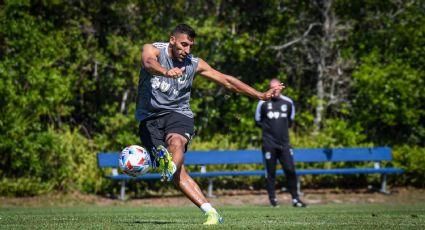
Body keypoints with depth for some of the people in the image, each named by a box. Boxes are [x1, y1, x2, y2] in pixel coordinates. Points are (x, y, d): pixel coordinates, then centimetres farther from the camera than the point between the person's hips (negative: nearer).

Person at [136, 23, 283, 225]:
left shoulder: (194, 64, 9)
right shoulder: (153, 50, -1)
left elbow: (227, 80, 16)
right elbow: (149, 63, -26)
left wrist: (261, 95, 13)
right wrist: (166, 72, -50)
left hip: (178, 113, 2)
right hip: (150, 117, -2)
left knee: (176, 142, -35)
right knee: (178, 172, -18)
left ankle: (170, 169, -67)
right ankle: (210, 212, -22)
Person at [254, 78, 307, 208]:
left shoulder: (288, 103, 7)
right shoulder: (263, 103, -1)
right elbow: (258, 121, 8)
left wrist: (282, 128, 7)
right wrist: (269, 128, -1)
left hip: (284, 143, 2)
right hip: (269, 143, -2)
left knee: (290, 170, -3)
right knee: (270, 172, 0)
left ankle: (295, 199, 4)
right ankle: (272, 199, 9)